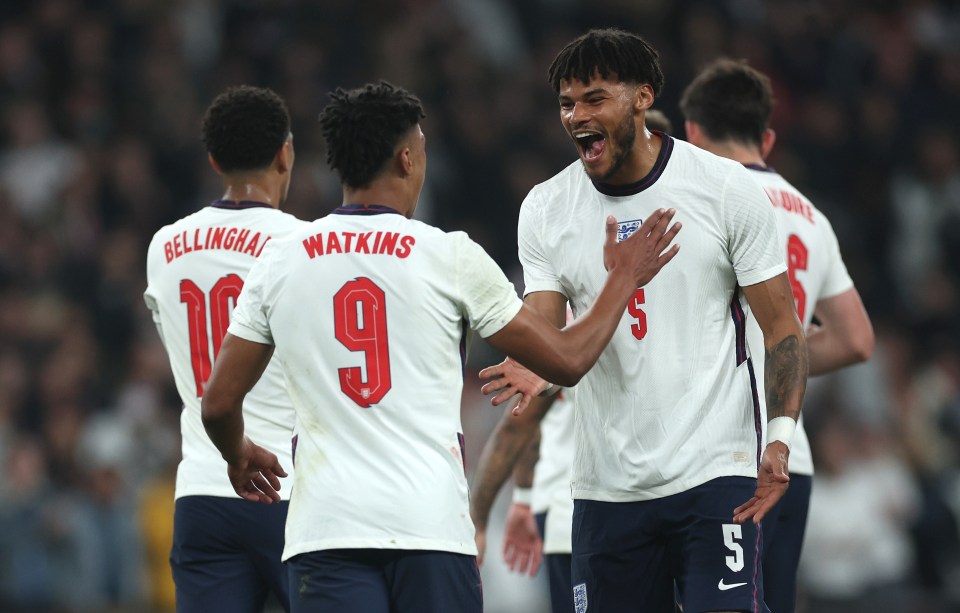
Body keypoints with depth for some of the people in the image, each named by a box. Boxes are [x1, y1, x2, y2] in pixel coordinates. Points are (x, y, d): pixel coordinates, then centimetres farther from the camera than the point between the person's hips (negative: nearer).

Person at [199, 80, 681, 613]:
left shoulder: (278, 262, 6)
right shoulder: (452, 258, 0)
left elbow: (219, 404, 11)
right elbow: (567, 361, 8)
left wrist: (240, 458, 34)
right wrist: (623, 280, 25)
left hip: (325, 525, 1)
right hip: (432, 526, -1)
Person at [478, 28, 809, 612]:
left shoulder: (727, 188, -3)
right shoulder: (545, 209, 5)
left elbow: (782, 325, -1)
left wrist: (781, 437, -15)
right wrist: (535, 371, -23)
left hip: (714, 473, -3)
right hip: (607, 488, 3)